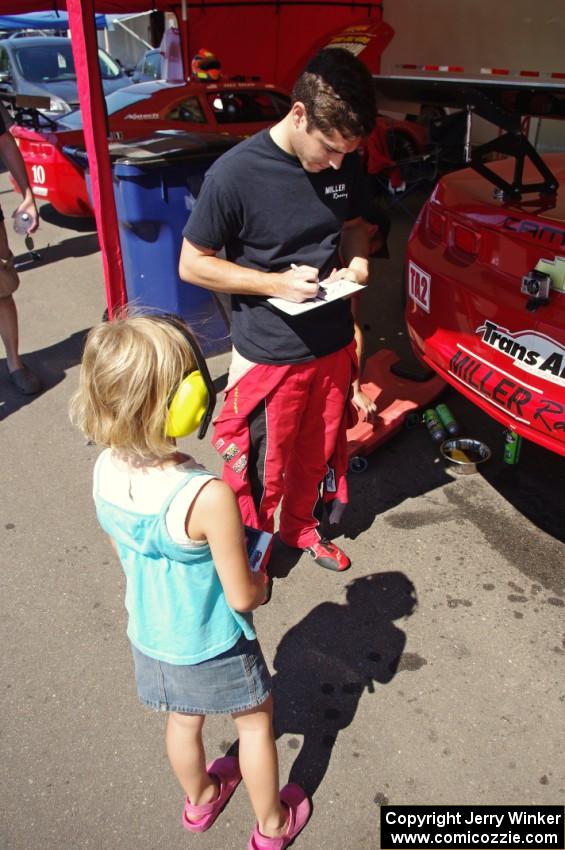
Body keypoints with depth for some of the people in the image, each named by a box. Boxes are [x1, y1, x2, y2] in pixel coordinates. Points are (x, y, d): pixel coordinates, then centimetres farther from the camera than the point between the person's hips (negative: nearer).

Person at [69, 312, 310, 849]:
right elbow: (242, 596, -25)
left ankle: (199, 800, 59)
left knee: (183, 722, 31)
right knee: (255, 723, 24)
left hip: (149, 636, 5)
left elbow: (125, 553, -1)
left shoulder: (105, 470, -18)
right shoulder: (209, 497, -38)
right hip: (213, 648, -5)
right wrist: (262, 583, -3)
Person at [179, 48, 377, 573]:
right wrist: (275, 283, -23)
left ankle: (300, 525, 48)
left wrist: (357, 262, -9)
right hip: (269, 355, -5)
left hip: (333, 345, 5)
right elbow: (192, 264, -13)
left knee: (317, 451, 22)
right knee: (262, 465, 11)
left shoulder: (345, 163, -5)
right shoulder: (236, 173, -20)